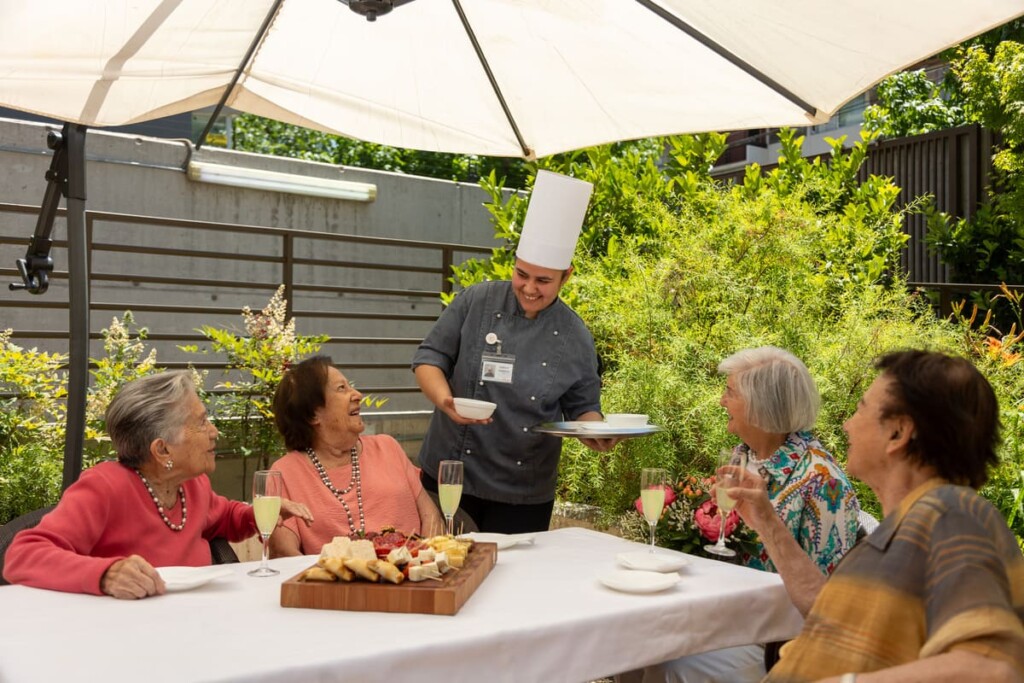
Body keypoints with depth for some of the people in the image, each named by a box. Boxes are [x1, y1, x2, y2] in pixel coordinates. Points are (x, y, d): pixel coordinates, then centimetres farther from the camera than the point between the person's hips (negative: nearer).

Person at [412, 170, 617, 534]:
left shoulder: (575, 337, -2)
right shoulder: (476, 302, -4)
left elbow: (582, 407, 6)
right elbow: (429, 357, -2)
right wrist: (445, 400, -20)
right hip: (449, 477, 0)